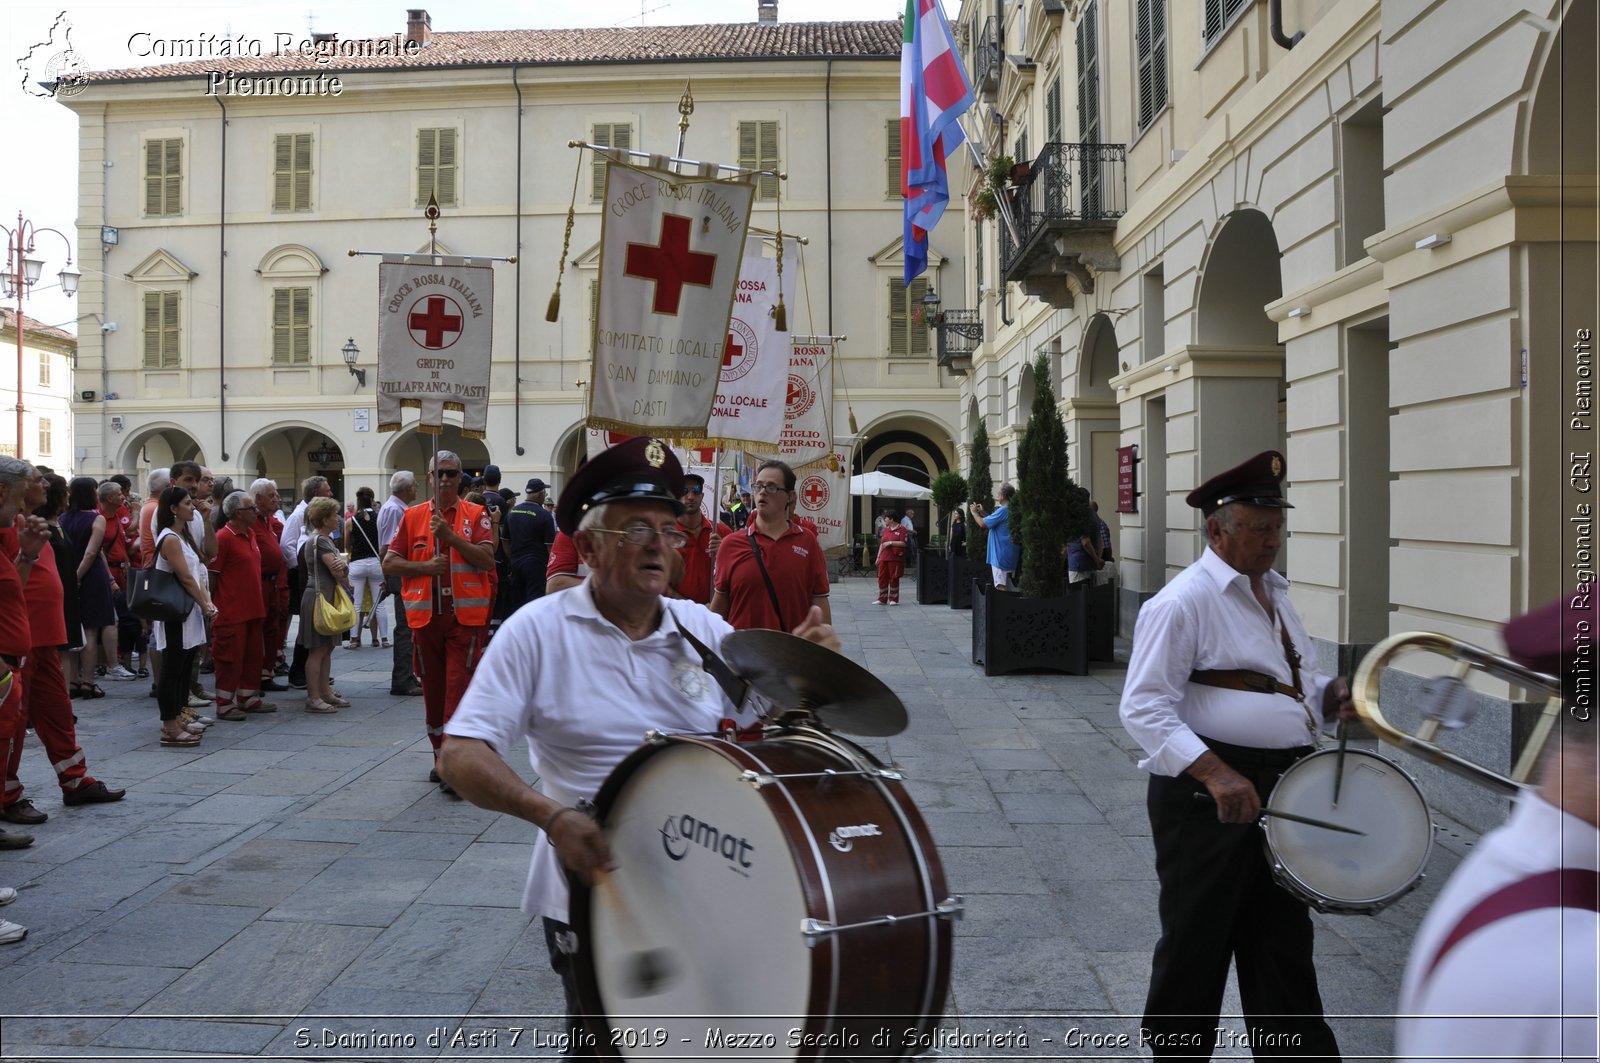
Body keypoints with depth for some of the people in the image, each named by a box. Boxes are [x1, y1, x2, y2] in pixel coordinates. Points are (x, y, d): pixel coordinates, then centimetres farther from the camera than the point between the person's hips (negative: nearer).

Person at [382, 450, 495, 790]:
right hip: (425, 617, 4)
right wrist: (424, 566, -9)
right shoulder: (413, 516, 10)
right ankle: (440, 757, 27)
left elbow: (487, 560, -10)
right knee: (432, 689, 12)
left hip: (466, 617, -3)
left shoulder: (476, 515, 2)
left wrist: (450, 535, -18)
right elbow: (389, 564, 7)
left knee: (459, 689, -10)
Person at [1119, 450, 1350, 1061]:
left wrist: (1330, 695, 4)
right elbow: (1143, 707, -20)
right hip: (1207, 796, -7)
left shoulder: (1275, 593, 13)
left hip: (1282, 792, 8)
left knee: (1284, 942, 16)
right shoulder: (1183, 602, -14)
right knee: (1196, 944, 7)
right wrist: (1214, 772, -30)